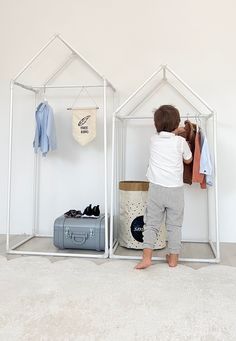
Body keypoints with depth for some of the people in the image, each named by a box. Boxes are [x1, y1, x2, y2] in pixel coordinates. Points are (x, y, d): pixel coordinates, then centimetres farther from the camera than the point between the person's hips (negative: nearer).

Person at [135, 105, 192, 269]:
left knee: (152, 224, 8)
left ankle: (147, 257, 0)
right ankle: (173, 258, 20)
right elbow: (188, 160, 12)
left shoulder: (154, 139, 2)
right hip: (175, 189, -1)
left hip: (156, 188, 1)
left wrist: (175, 132, 37)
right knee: (174, 225, 12)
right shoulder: (181, 141, -6)